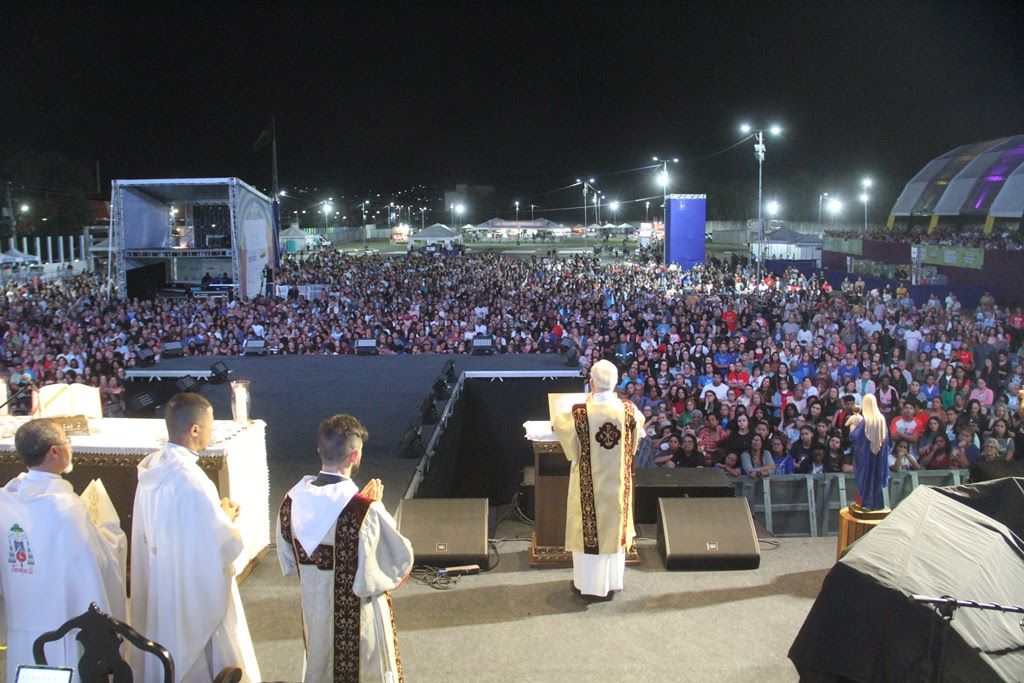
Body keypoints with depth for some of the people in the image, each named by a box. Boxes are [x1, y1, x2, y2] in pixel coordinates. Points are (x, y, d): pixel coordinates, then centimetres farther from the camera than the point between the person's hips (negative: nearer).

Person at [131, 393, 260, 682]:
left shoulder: (152, 467, -2)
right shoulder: (191, 480, -28)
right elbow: (226, 547, -25)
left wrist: (218, 513, 4)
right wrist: (227, 517, -6)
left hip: (158, 586, 9)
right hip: (196, 591, -8)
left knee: (168, 657, 23)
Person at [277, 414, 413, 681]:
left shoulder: (293, 501, -12)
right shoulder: (365, 511, -30)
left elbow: (289, 564, 2)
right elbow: (400, 560, -15)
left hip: (314, 614, 5)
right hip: (359, 618, -5)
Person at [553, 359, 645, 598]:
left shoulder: (578, 413, -22)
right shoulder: (628, 410, -14)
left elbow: (559, 424, 0)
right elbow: (639, 422, 11)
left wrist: (562, 413, 22)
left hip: (588, 483, -2)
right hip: (617, 482, 3)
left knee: (588, 528, 12)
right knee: (615, 525, 18)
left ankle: (587, 583, 24)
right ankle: (613, 581, 31)